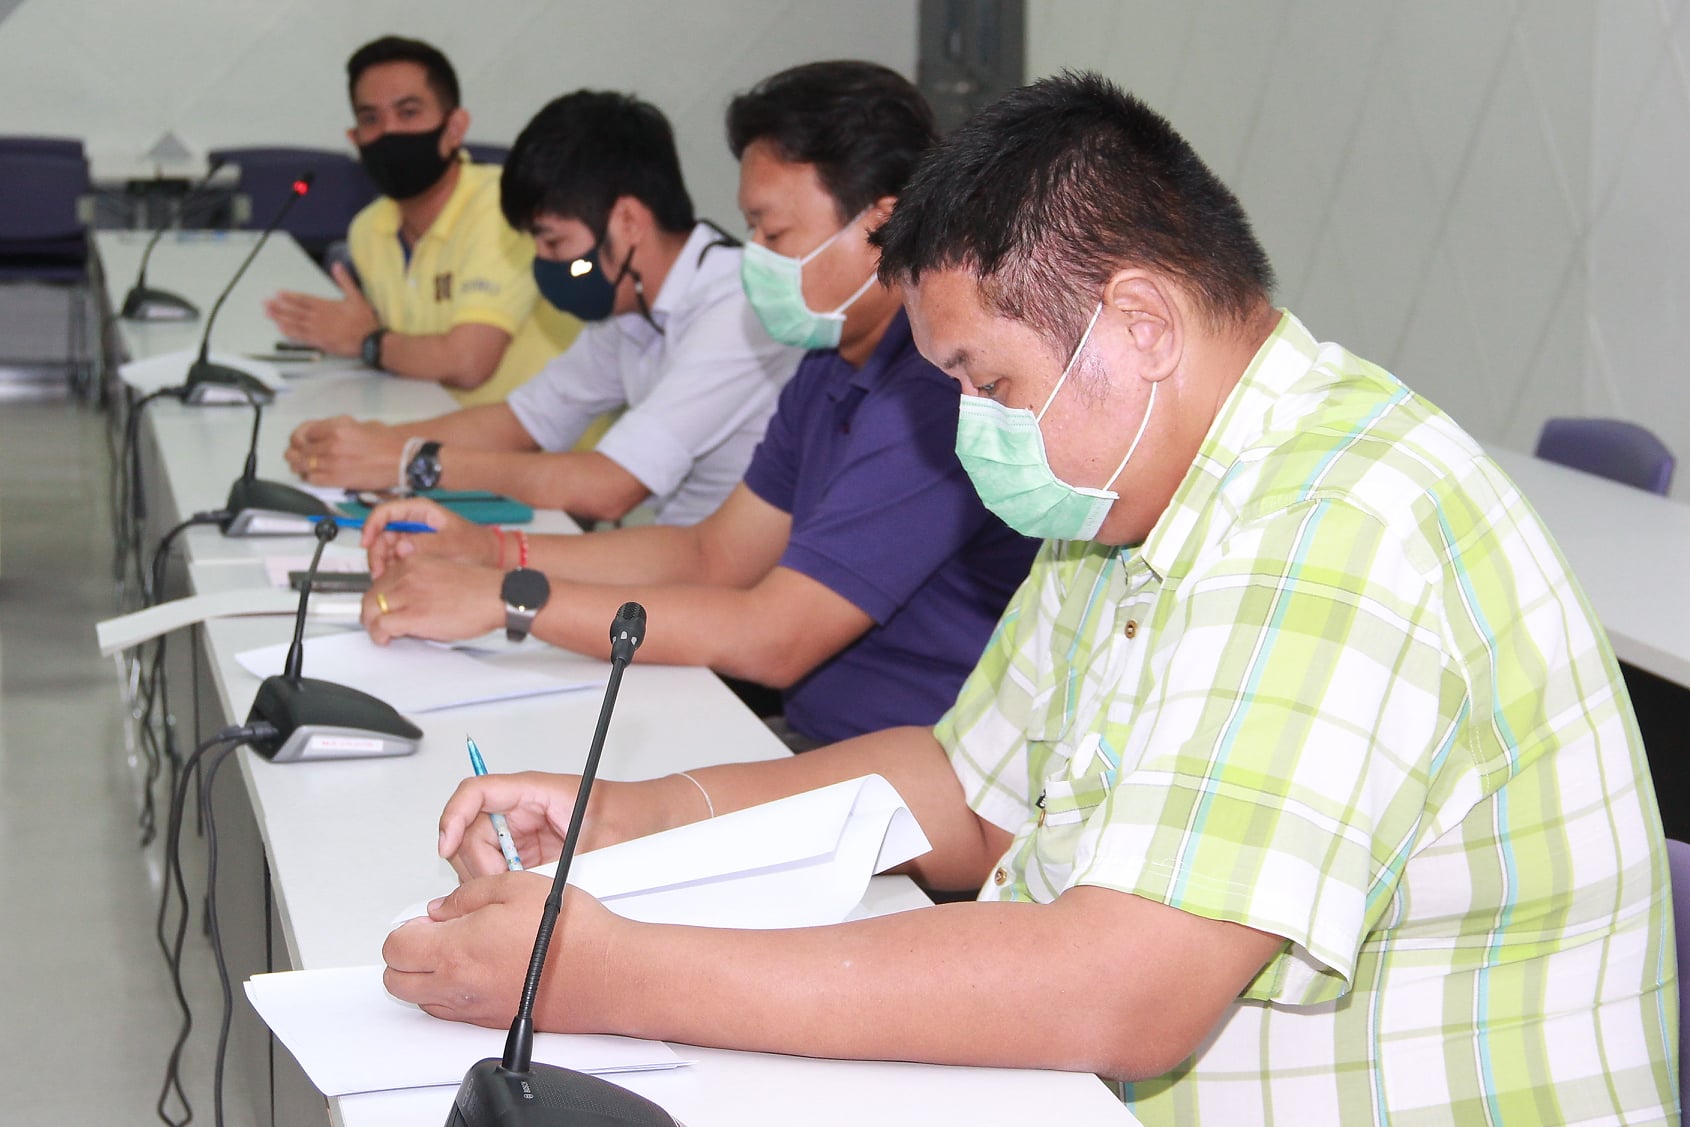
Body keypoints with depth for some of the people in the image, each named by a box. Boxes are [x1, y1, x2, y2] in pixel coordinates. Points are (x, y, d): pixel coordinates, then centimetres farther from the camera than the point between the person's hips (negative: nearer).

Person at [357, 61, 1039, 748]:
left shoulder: (942, 390, -24)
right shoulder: (832, 369, 12)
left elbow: (773, 642, -26)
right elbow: (716, 555, 16)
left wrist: (505, 598, -20)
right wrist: (489, 551, 4)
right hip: (809, 732, 9)